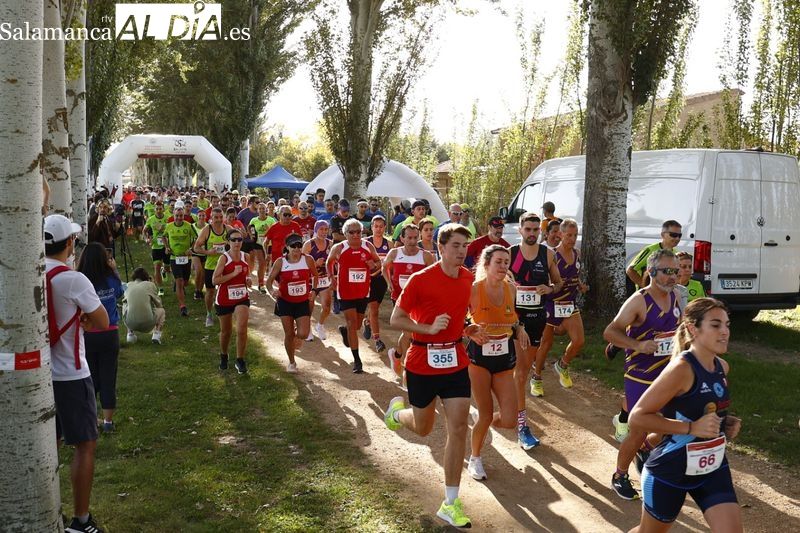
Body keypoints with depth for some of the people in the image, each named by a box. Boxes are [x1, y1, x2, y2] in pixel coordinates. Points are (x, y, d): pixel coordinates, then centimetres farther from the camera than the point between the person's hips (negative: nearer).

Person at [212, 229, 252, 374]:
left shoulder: (245, 257, 1)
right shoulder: (224, 258, -13)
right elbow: (214, 280, -20)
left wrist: (249, 280, -2)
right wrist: (234, 273, -25)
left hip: (242, 298, 2)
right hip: (224, 300, -2)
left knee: (242, 329, -16)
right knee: (226, 331, 15)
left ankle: (240, 360, 0)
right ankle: (223, 356, 42)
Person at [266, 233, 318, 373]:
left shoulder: (308, 260, -9)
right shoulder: (280, 262, -11)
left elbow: (315, 276, 9)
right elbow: (269, 280, -7)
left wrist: (313, 291, 4)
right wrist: (272, 291, -26)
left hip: (303, 302, 0)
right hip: (285, 302, 0)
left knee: (303, 334, -10)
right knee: (289, 334, 5)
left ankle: (297, 335, 30)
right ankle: (292, 363, 25)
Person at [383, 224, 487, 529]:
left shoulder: (469, 279, 0)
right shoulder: (420, 280, -17)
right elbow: (395, 320, -12)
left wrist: (467, 331, 0)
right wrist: (428, 329, -26)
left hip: (456, 363, 4)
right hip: (422, 363, -4)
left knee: (458, 428, -2)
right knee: (423, 429, 14)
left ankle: (450, 504, 10)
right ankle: (397, 410, 51)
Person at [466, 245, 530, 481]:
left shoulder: (511, 289, -1)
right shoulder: (473, 290, -15)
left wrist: (519, 328, -2)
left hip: (505, 358, 4)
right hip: (479, 356, -4)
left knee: (509, 420, -2)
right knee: (485, 414, 0)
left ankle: (486, 422, 34)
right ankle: (475, 458, 28)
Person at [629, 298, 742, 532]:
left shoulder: (722, 367, 0)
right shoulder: (681, 368, -24)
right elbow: (637, 418, -26)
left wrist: (725, 423, 0)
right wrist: (692, 427, -30)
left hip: (713, 468, 6)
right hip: (670, 471, -6)